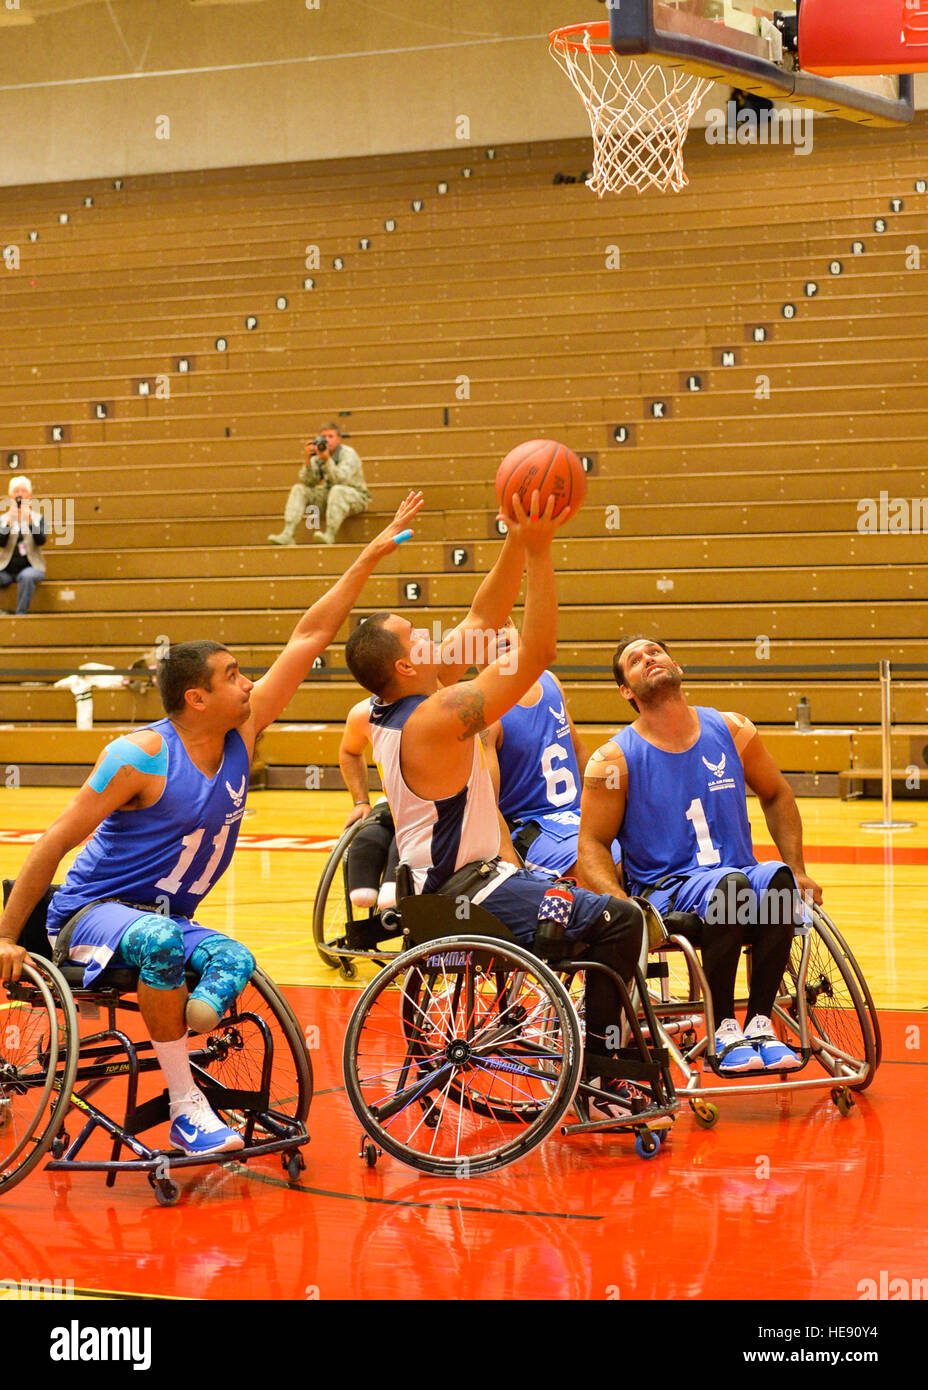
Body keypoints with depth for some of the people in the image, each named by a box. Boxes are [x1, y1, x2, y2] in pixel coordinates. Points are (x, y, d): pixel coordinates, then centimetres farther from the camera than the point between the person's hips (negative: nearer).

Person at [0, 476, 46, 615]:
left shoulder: (38, 518, 9)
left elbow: (41, 540, -9)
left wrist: (30, 521, -22)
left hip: (30, 568, -1)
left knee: (27, 576, -37)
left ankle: (20, 614, -31)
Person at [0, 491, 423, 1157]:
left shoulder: (242, 733, -2)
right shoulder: (141, 756, -19)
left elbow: (309, 636, -1)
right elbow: (54, 843, -16)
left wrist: (371, 557, -3)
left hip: (168, 921, 6)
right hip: (92, 911, -6)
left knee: (235, 960, -27)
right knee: (160, 940, -39)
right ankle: (186, 1108, -31)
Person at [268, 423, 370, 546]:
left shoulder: (348, 453, -16)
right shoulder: (317, 455, 0)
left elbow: (341, 479, -32)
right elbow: (308, 482, -11)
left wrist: (327, 460, -43)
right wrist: (307, 460, -25)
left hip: (356, 497, -6)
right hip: (329, 494, 6)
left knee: (337, 490, -38)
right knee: (298, 489, -9)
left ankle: (329, 534, -37)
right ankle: (287, 534, -22)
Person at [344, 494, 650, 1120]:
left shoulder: (390, 709, 4)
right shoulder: (437, 716, -24)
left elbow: (484, 623, 8)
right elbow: (537, 654, -28)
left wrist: (516, 545, 0)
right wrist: (539, 552, -30)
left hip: (434, 880, 10)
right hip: (464, 893, -10)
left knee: (574, 884, 28)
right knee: (619, 919, -15)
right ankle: (593, 1073, -7)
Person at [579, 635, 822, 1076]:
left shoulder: (731, 731, 7)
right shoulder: (615, 760, -2)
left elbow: (776, 795, 20)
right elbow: (593, 843, -3)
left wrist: (797, 870, 9)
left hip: (738, 877, 3)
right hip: (663, 891, -3)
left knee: (777, 877, -31)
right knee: (731, 883, -35)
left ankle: (759, 1024, -22)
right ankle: (724, 1031, -24)